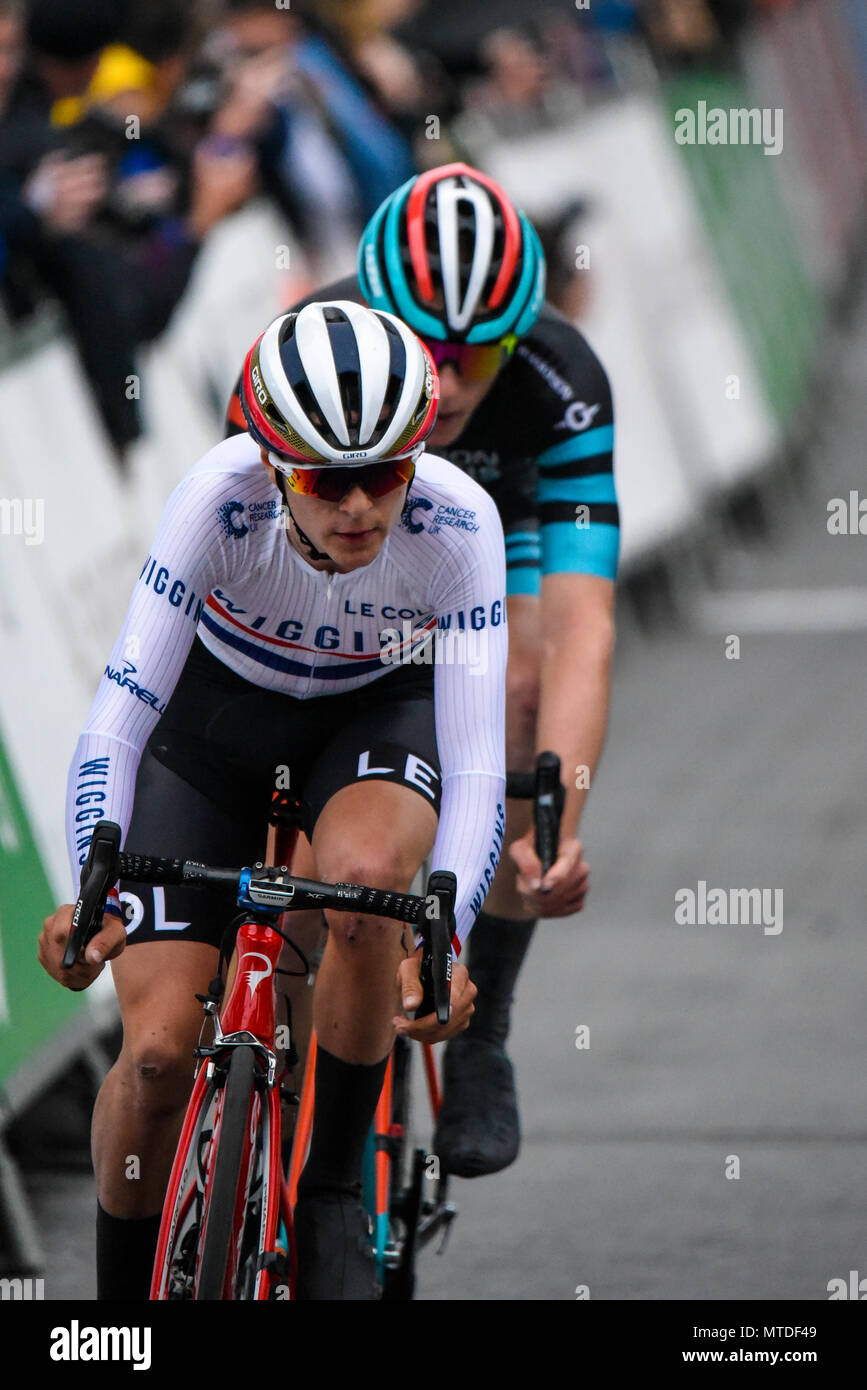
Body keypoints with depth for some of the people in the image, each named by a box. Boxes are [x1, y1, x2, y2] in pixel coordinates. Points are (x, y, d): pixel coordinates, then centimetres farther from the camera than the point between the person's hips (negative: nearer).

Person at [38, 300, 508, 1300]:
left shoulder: (457, 524, -31)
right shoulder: (222, 498, -33)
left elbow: (476, 767, -31)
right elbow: (119, 714, -34)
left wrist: (445, 940, -46)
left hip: (374, 712, 0)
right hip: (216, 709, 0)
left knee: (368, 873, -35)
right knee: (159, 1050, -13)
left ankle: (331, 1193, -15)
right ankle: (124, 1291, 12)